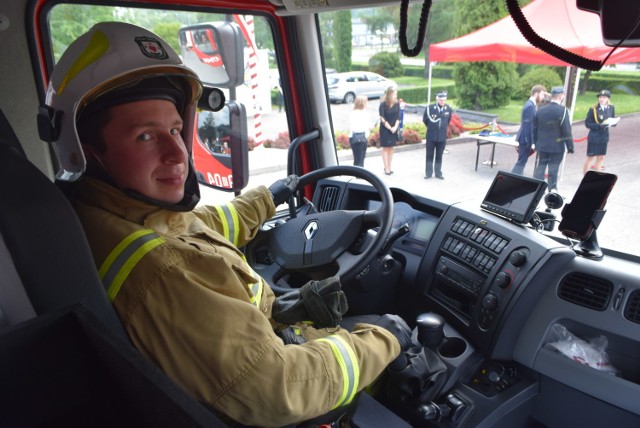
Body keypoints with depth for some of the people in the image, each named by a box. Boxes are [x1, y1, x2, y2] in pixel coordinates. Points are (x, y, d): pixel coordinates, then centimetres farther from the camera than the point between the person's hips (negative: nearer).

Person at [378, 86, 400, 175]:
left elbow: (398, 117, 1)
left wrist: (395, 127, -11)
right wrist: (390, 128, -14)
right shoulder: (383, 104, -15)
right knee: (385, 148, 2)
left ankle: (389, 167, 19)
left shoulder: (397, 104, -2)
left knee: (391, 148, 10)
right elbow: (383, 119, -14)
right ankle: (386, 169, 7)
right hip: (385, 129, -4)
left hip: (394, 129, 5)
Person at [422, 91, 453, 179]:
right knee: (430, 155, 7)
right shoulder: (430, 108, -12)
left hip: (442, 136, 2)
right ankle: (428, 173, 17)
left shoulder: (448, 108, -4)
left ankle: (438, 173, 20)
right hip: (431, 136, -2)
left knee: (439, 156, 10)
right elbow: (425, 120, 2)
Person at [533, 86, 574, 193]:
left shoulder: (540, 110, 4)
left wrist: (536, 143, 19)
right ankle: (552, 189, 10)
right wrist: (570, 146, -6)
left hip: (542, 145, 4)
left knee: (541, 165, 11)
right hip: (557, 146, -4)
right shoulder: (562, 110, -13)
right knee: (553, 167, 3)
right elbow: (567, 131, -13)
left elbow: (534, 129, 10)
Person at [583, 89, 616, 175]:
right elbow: (587, 123, -13)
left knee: (601, 158, 13)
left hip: (604, 136, 5)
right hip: (594, 137, -5)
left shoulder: (611, 108, 2)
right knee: (590, 158, 1)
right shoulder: (593, 109, -13)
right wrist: (599, 126, -25)